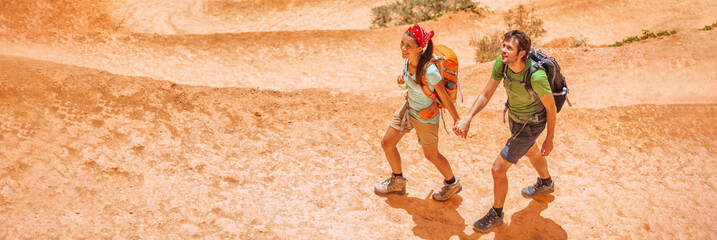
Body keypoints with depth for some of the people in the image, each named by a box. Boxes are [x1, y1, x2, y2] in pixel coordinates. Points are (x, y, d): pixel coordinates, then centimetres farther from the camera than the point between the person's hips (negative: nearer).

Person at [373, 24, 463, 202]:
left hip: (426, 116, -7)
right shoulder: (408, 61, -15)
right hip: (408, 108, 7)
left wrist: (457, 119, -11)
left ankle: (452, 184, 44)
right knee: (387, 143, 14)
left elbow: (444, 96, -22)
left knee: (431, 155, 15)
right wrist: (403, 78, -11)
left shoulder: (430, 70, -35)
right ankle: (398, 182, 39)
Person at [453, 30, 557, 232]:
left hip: (529, 126, -7)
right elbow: (486, 95, -13)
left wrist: (549, 139, -11)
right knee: (531, 152, 34)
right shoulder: (501, 64, -22)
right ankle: (546, 183, 67)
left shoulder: (536, 77, -39)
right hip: (514, 116, 7)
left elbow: (551, 107, -22)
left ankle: (496, 214, 21)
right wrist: (467, 118, -24)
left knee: (498, 169, -4)